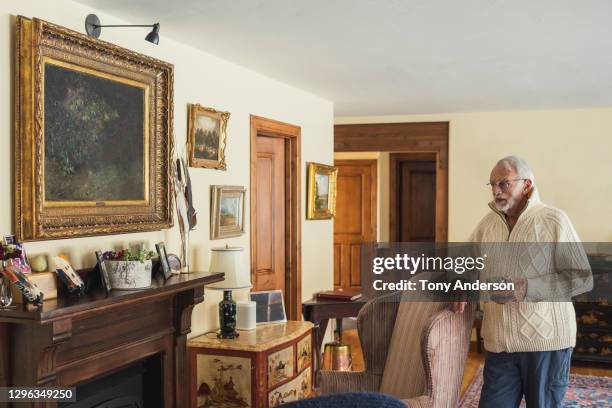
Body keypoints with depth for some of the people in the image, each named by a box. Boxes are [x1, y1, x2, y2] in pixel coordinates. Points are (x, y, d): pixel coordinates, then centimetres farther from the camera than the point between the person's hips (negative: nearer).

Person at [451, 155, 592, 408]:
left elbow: (582, 278, -10)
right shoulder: (488, 223, 10)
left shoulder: (553, 220, -6)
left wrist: (527, 288, -19)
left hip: (546, 340, -4)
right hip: (499, 343, 4)